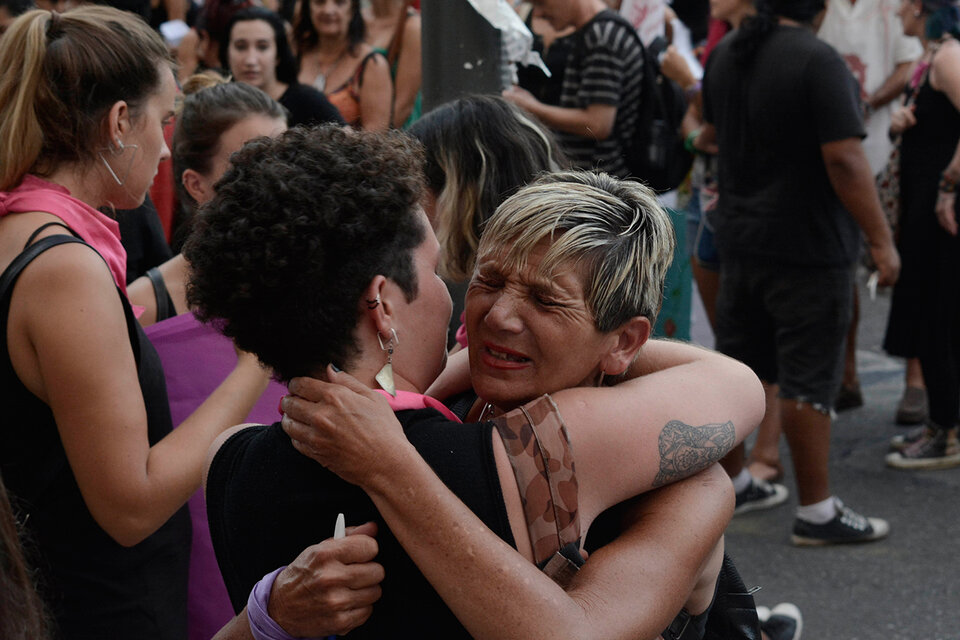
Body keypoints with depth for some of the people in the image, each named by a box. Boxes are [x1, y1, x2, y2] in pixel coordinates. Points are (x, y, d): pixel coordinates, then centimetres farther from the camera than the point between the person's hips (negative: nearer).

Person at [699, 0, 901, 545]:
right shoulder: (818, 60, -18)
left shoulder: (726, 54, 6)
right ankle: (817, 512, 5)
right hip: (808, 249, -7)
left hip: (740, 239, 8)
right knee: (809, 381, -1)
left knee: (736, 367, 16)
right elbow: (844, 159, -23)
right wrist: (882, 240, -18)